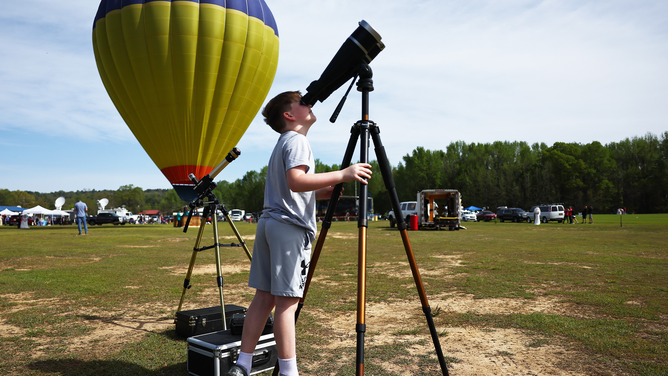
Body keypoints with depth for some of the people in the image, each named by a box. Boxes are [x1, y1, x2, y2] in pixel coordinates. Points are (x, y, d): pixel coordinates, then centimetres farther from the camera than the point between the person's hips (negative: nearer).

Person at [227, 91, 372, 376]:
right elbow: (296, 181, -21)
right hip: (290, 227, -9)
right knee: (287, 301, -6)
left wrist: (329, 191, 18)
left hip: (268, 222, 9)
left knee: (264, 297, 10)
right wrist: (341, 175, -22)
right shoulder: (297, 141, -4)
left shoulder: (281, 144, 25)